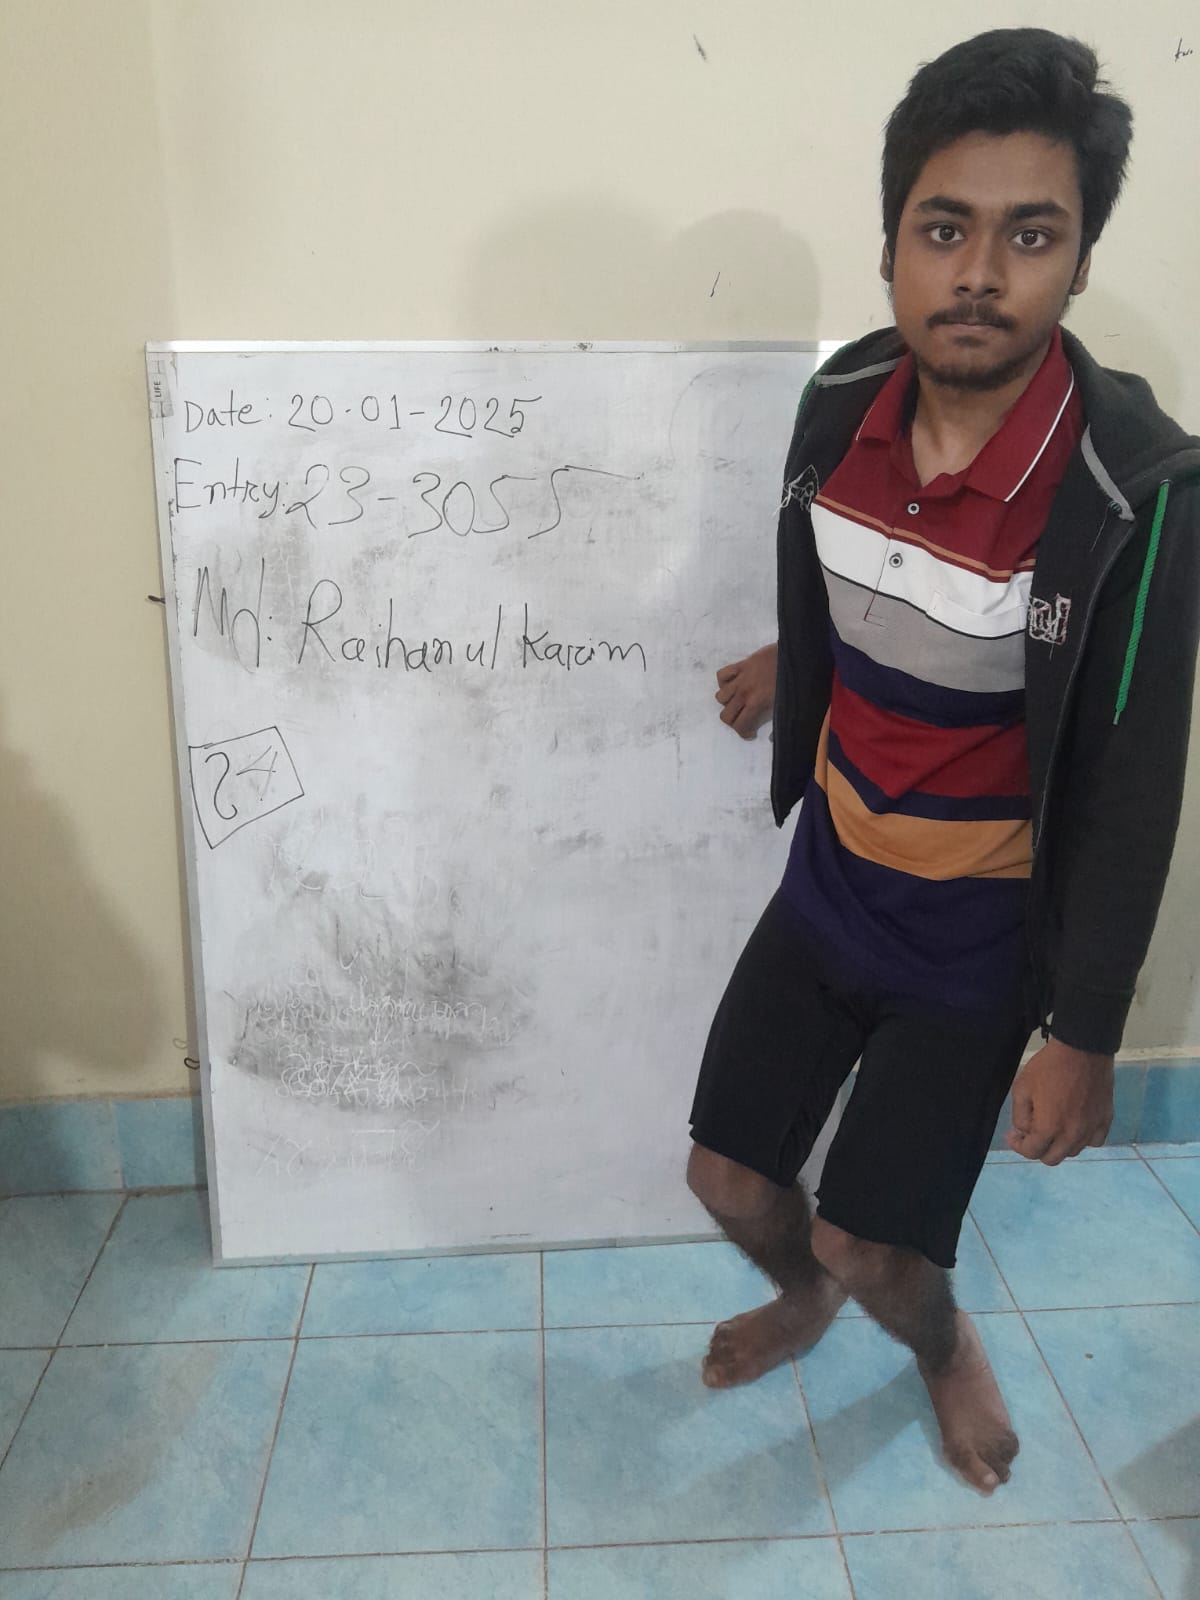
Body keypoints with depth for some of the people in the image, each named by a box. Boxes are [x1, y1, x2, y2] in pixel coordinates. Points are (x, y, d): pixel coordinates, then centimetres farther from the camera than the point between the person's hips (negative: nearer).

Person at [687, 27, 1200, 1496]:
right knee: (730, 1177, 14)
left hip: (978, 934, -4)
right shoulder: (842, 400, -10)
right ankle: (802, 1295, 51)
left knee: (872, 1244, 6)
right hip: (830, 878, 5)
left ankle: (942, 1346, 45)